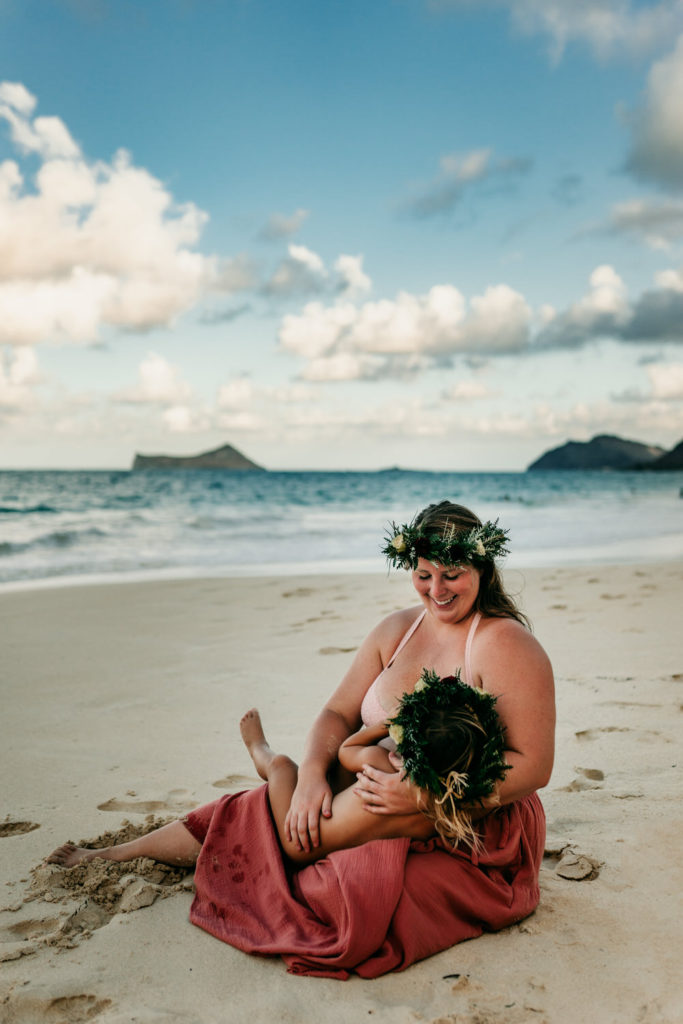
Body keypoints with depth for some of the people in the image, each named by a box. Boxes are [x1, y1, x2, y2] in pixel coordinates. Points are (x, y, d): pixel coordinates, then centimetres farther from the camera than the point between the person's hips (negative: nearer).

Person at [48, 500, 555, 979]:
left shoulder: (506, 645, -17)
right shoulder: (397, 629, 3)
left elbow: (534, 766, -20)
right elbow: (338, 714, 4)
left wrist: (423, 795, -31)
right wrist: (312, 774, -18)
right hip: (382, 800, 6)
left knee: (364, 899, -34)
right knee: (258, 813, -1)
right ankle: (109, 856, 20)